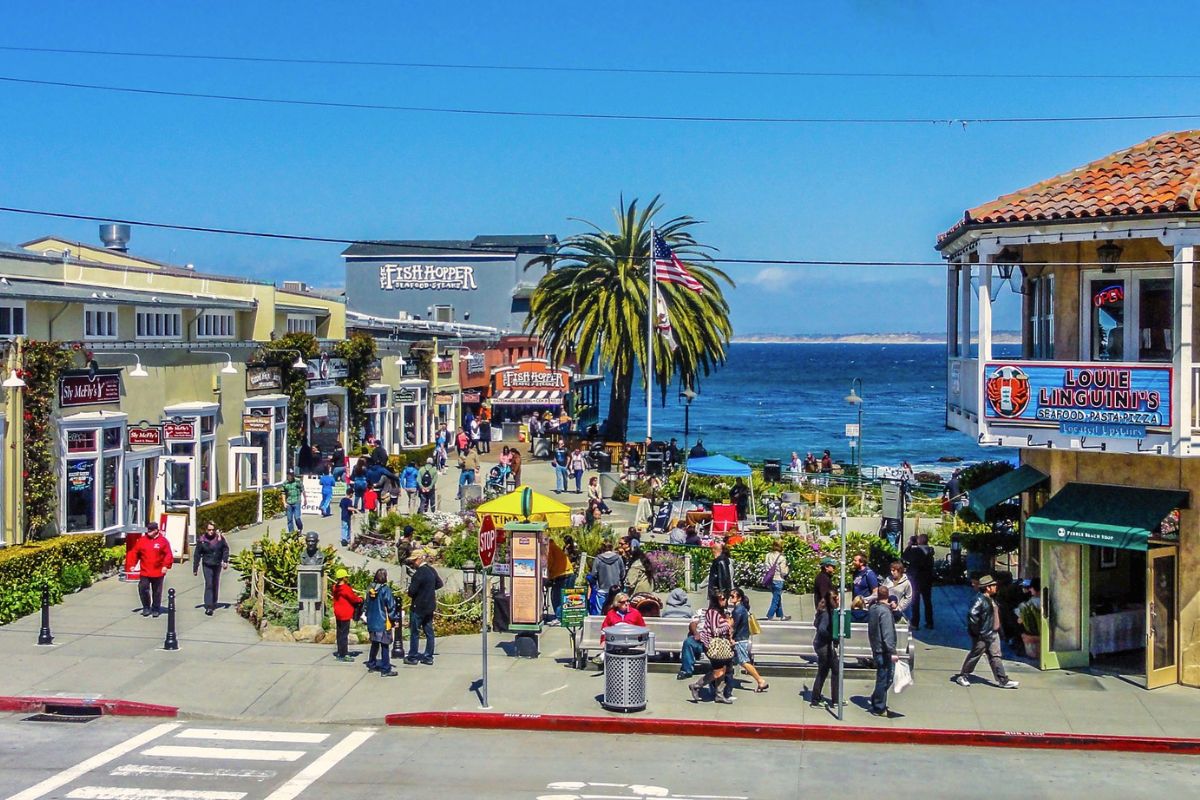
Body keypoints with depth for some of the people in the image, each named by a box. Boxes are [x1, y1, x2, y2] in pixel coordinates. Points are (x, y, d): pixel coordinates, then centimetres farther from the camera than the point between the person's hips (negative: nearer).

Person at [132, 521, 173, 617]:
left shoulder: (163, 540, -3)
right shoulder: (142, 540, 3)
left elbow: (168, 554, -5)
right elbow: (135, 552, 9)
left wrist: (166, 566, -14)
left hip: (158, 572, -2)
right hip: (145, 572, 2)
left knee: (157, 591, 7)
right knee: (143, 589, -3)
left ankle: (156, 609, 19)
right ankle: (146, 607, 14)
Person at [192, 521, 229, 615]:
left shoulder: (220, 538, -5)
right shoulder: (201, 540, -8)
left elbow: (225, 549, 5)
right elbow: (197, 555, -3)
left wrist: (225, 561, -7)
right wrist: (195, 568, -2)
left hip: (217, 565, 3)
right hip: (207, 565, -3)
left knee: (215, 585, 16)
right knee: (209, 585, -13)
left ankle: (213, 603, 34)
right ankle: (208, 607, -16)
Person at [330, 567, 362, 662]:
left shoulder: (335, 587, 6)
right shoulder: (345, 588, -19)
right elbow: (353, 598, -12)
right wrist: (360, 600, 8)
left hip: (338, 614, 9)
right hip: (345, 614, -9)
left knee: (340, 633, 18)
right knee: (344, 634, -4)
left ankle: (340, 652, 26)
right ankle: (343, 655, -3)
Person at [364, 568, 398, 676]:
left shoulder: (370, 589, 4)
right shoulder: (385, 590, -15)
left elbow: (367, 605, 14)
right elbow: (391, 606, -14)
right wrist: (394, 619, -3)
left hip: (371, 622, 7)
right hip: (383, 622, -7)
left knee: (374, 644, 20)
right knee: (385, 646, -1)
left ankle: (371, 665, 27)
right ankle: (385, 669, 0)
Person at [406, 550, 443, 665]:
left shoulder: (419, 573, -21)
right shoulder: (432, 570, 4)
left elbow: (412, 591, -20)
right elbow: (439, 584, 15)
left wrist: (410, 593, 1)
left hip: (418, 607, -8)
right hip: (430, 606, 8)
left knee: (414, 632, 3)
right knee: (429, 632, 10)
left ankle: (412, 657, 9)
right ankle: (428, 657, 14)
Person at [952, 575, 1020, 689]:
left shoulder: (990, 599, 10)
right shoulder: (979, 599, -20)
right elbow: (972, 615, -28)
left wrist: (997, 629, 17)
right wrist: (976, 630, -22)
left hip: (993, 634, 9)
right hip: (982, 636, -9)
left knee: (995, 657, 8)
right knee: (974, 656, 4)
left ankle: (1003, 681, 8)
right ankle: (962, 676, 20)